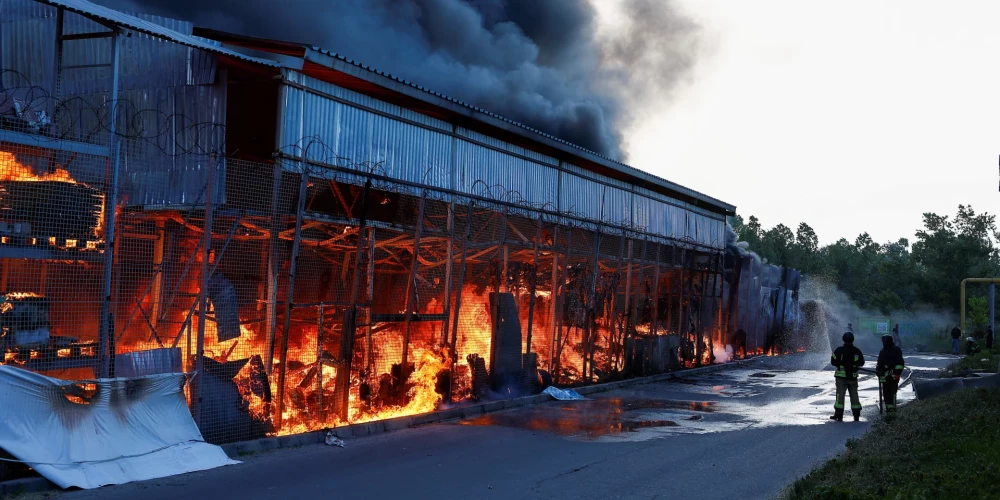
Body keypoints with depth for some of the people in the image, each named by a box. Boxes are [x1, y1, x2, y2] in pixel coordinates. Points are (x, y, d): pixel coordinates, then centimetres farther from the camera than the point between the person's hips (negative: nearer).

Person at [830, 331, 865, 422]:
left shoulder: (839, 350, -11)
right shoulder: (857, 351, -1)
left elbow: (833, 362, -8)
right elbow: (862, 363, 8)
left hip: (841, 377, -3)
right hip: (853, 377, 3)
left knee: (840, 395, 1)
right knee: (854, 395, 11)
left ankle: (839, 415, -3)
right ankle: (856, 415, 13)